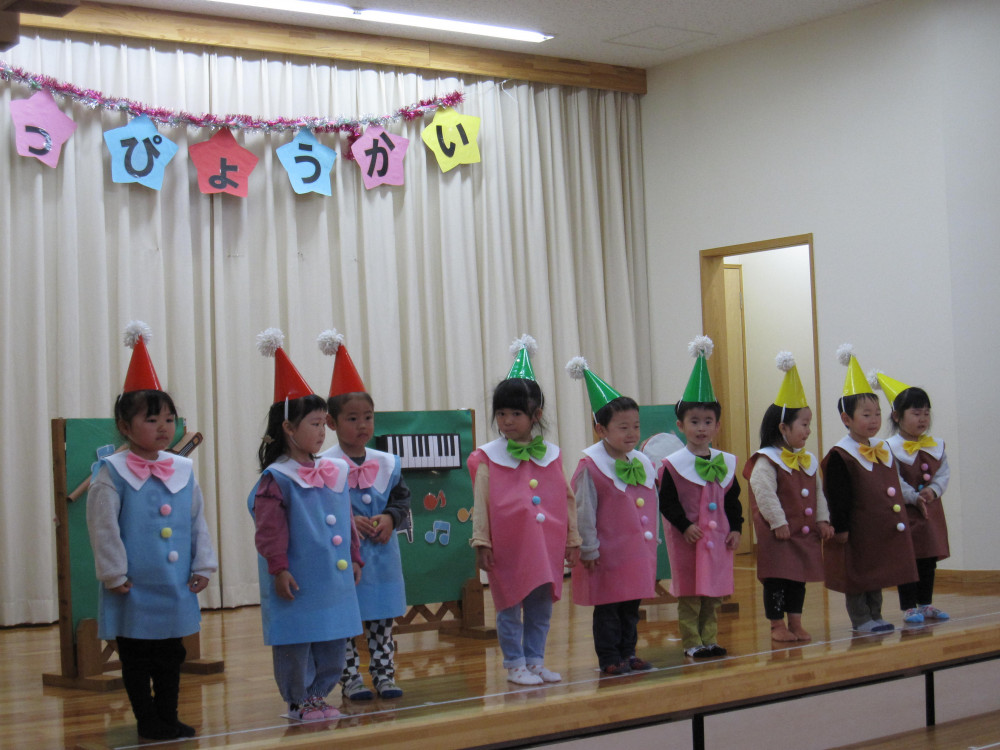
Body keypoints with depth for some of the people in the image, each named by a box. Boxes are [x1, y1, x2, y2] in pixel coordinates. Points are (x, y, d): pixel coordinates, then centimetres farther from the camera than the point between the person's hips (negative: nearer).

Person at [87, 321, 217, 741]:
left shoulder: (183, 471, 5)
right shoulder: (112, 473, -10)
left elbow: (198, 523, 11)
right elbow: (103, 528, -11)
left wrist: (203, 566, 7)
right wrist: (114, 574, -12)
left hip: (176, 588, 5)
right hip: (135, 591, -5)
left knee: (171, 657, 13)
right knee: (136, 658, 5)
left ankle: (168, 718, 24)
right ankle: (148, 722, 15)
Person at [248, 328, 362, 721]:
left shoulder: (333, 473, 9)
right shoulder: (276, 479, -11)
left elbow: (346, 521, 17)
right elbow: (270, 529, -13)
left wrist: (354, 556, 16)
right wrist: (279, 568, -16)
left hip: (333, 581, 7)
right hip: (296, 583, -7)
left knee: (332, 642, 12)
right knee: (296, 642, 3)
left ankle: (318, 694, 25)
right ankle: (299, 701, 15)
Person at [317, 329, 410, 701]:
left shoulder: (386, 463, 5)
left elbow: (402, 498, 10)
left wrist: (390, 518, -8)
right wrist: (346, 521, -21)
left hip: (381, 555, 4)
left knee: (382, 620, 11)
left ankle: (384, 675, 19)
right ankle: (351, 679, 11)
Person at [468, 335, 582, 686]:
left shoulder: (551, 455, 5)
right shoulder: (488, 457, -2)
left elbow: (566, 500, 10)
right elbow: (481, 503, -4)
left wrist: (572, 540, 10)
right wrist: (481, 542, -8)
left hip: (546, 545, 3)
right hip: (508, 548, -3)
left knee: (541, 607, 10)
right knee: (509, 607, 4)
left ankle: (535, 661, 21)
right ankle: (515, 664, 15)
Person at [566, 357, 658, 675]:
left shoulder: (643, 464, 8)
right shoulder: (591, 466, -13)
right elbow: (584, 510, -11)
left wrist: (652, 542, 16)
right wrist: (588, 548, -11)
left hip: (638, 551, 7)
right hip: (607, 553, -6)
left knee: (632, 605, 13)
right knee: (607, 607, 1)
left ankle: (627, 653, 23)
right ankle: (609, 658, 10)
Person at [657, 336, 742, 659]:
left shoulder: (725, 462, 8)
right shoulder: (673, 464, -6)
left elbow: (733, 500, 12)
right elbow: (667, 502, -8)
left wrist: (736, 528, 3)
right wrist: (685, 525, -17)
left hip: (719, 535, 4)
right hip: (687, 537, -4)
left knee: (715, 592, 8)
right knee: (689, 593, 1)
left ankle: (709, 639, 17)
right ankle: (691, 642, 8)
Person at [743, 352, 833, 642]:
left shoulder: (808, 460, 12)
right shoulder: (767, 460, -13)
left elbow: (817, 492, 17)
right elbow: (764, 492, -20)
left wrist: (822, 520, 9)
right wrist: (778, 522, -20)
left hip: (805, 531, 7)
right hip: (778, 533, -7)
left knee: (799, 578, 12)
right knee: (776, 578, -1)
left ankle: (795, 623, 20)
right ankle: (777, 625, 8)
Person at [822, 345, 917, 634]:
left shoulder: (882, 451, 10)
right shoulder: (839, 457, -15)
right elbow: (837, 498, -16)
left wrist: (899, 522, 17)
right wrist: (840, 528, -18)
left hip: (882, 531, 8)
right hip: (856, 533, -8)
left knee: (877, 575, 14)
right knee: (856, 576, 1)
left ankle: (874, 616, 23)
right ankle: (861, 619, 9)